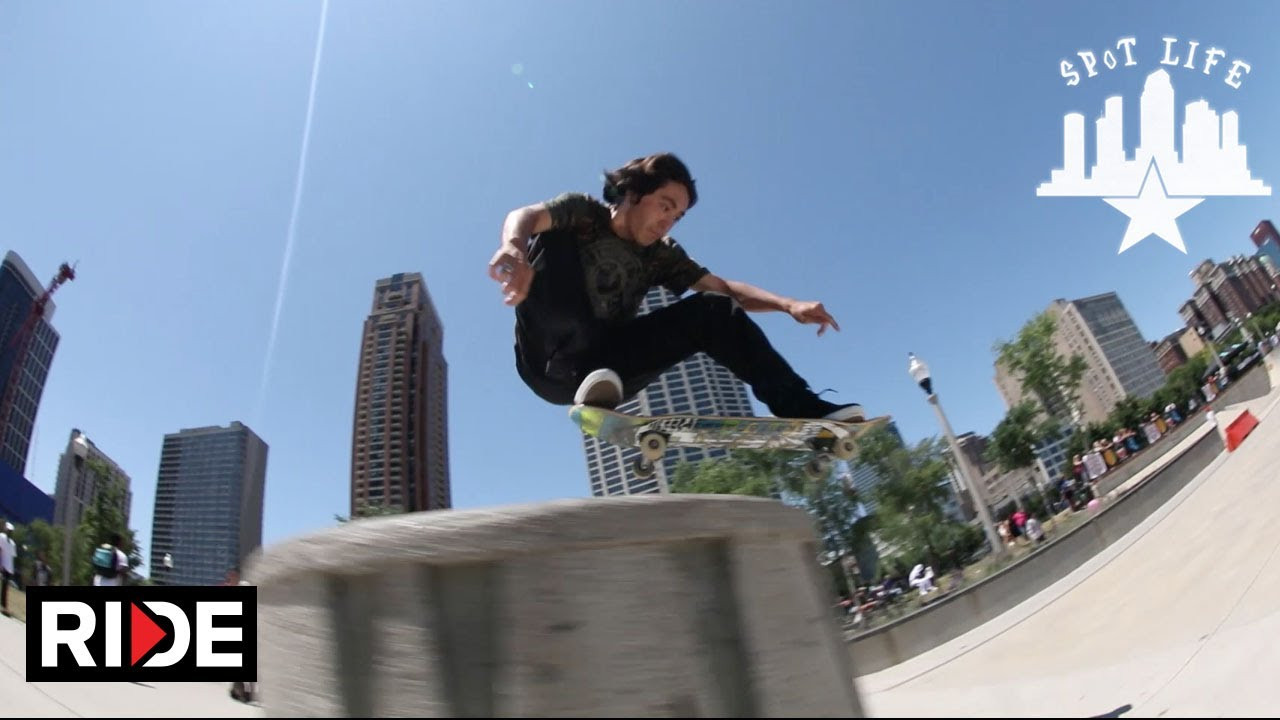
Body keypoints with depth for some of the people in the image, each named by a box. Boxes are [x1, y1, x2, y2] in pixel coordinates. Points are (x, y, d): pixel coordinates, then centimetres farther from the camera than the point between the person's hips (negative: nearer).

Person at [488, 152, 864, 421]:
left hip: (605, 367, 4)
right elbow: (525, 216, -20)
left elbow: (724, 288, 10)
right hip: (554, 357, -4)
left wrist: (789, 305, -8)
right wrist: (514, 248, -46)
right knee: (555, 239, -24)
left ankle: (803, 409, -11)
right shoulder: (584, 212, 0)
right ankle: (589, 376, -37)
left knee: (711, 310, -7)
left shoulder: (660, 255, 12)